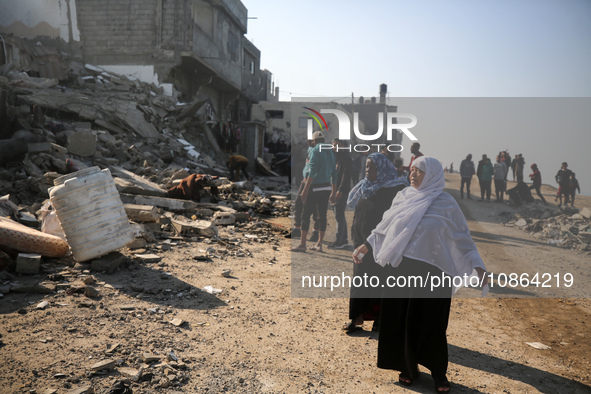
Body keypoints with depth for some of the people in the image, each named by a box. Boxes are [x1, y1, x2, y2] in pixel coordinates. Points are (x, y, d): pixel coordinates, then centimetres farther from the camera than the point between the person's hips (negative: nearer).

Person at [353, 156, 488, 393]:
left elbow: (463, 237, 1)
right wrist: (366, 245, 11)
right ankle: (408, 367, 25)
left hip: (431, 271, -3)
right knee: (400, 320, 6)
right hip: (399, 269, 3)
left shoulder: (446, 203, -1)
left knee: (429, 323, 1)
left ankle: (438, 371, 23)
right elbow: (385, 226, 16)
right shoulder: (403, 197, 7)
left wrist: (477, 265, -6)